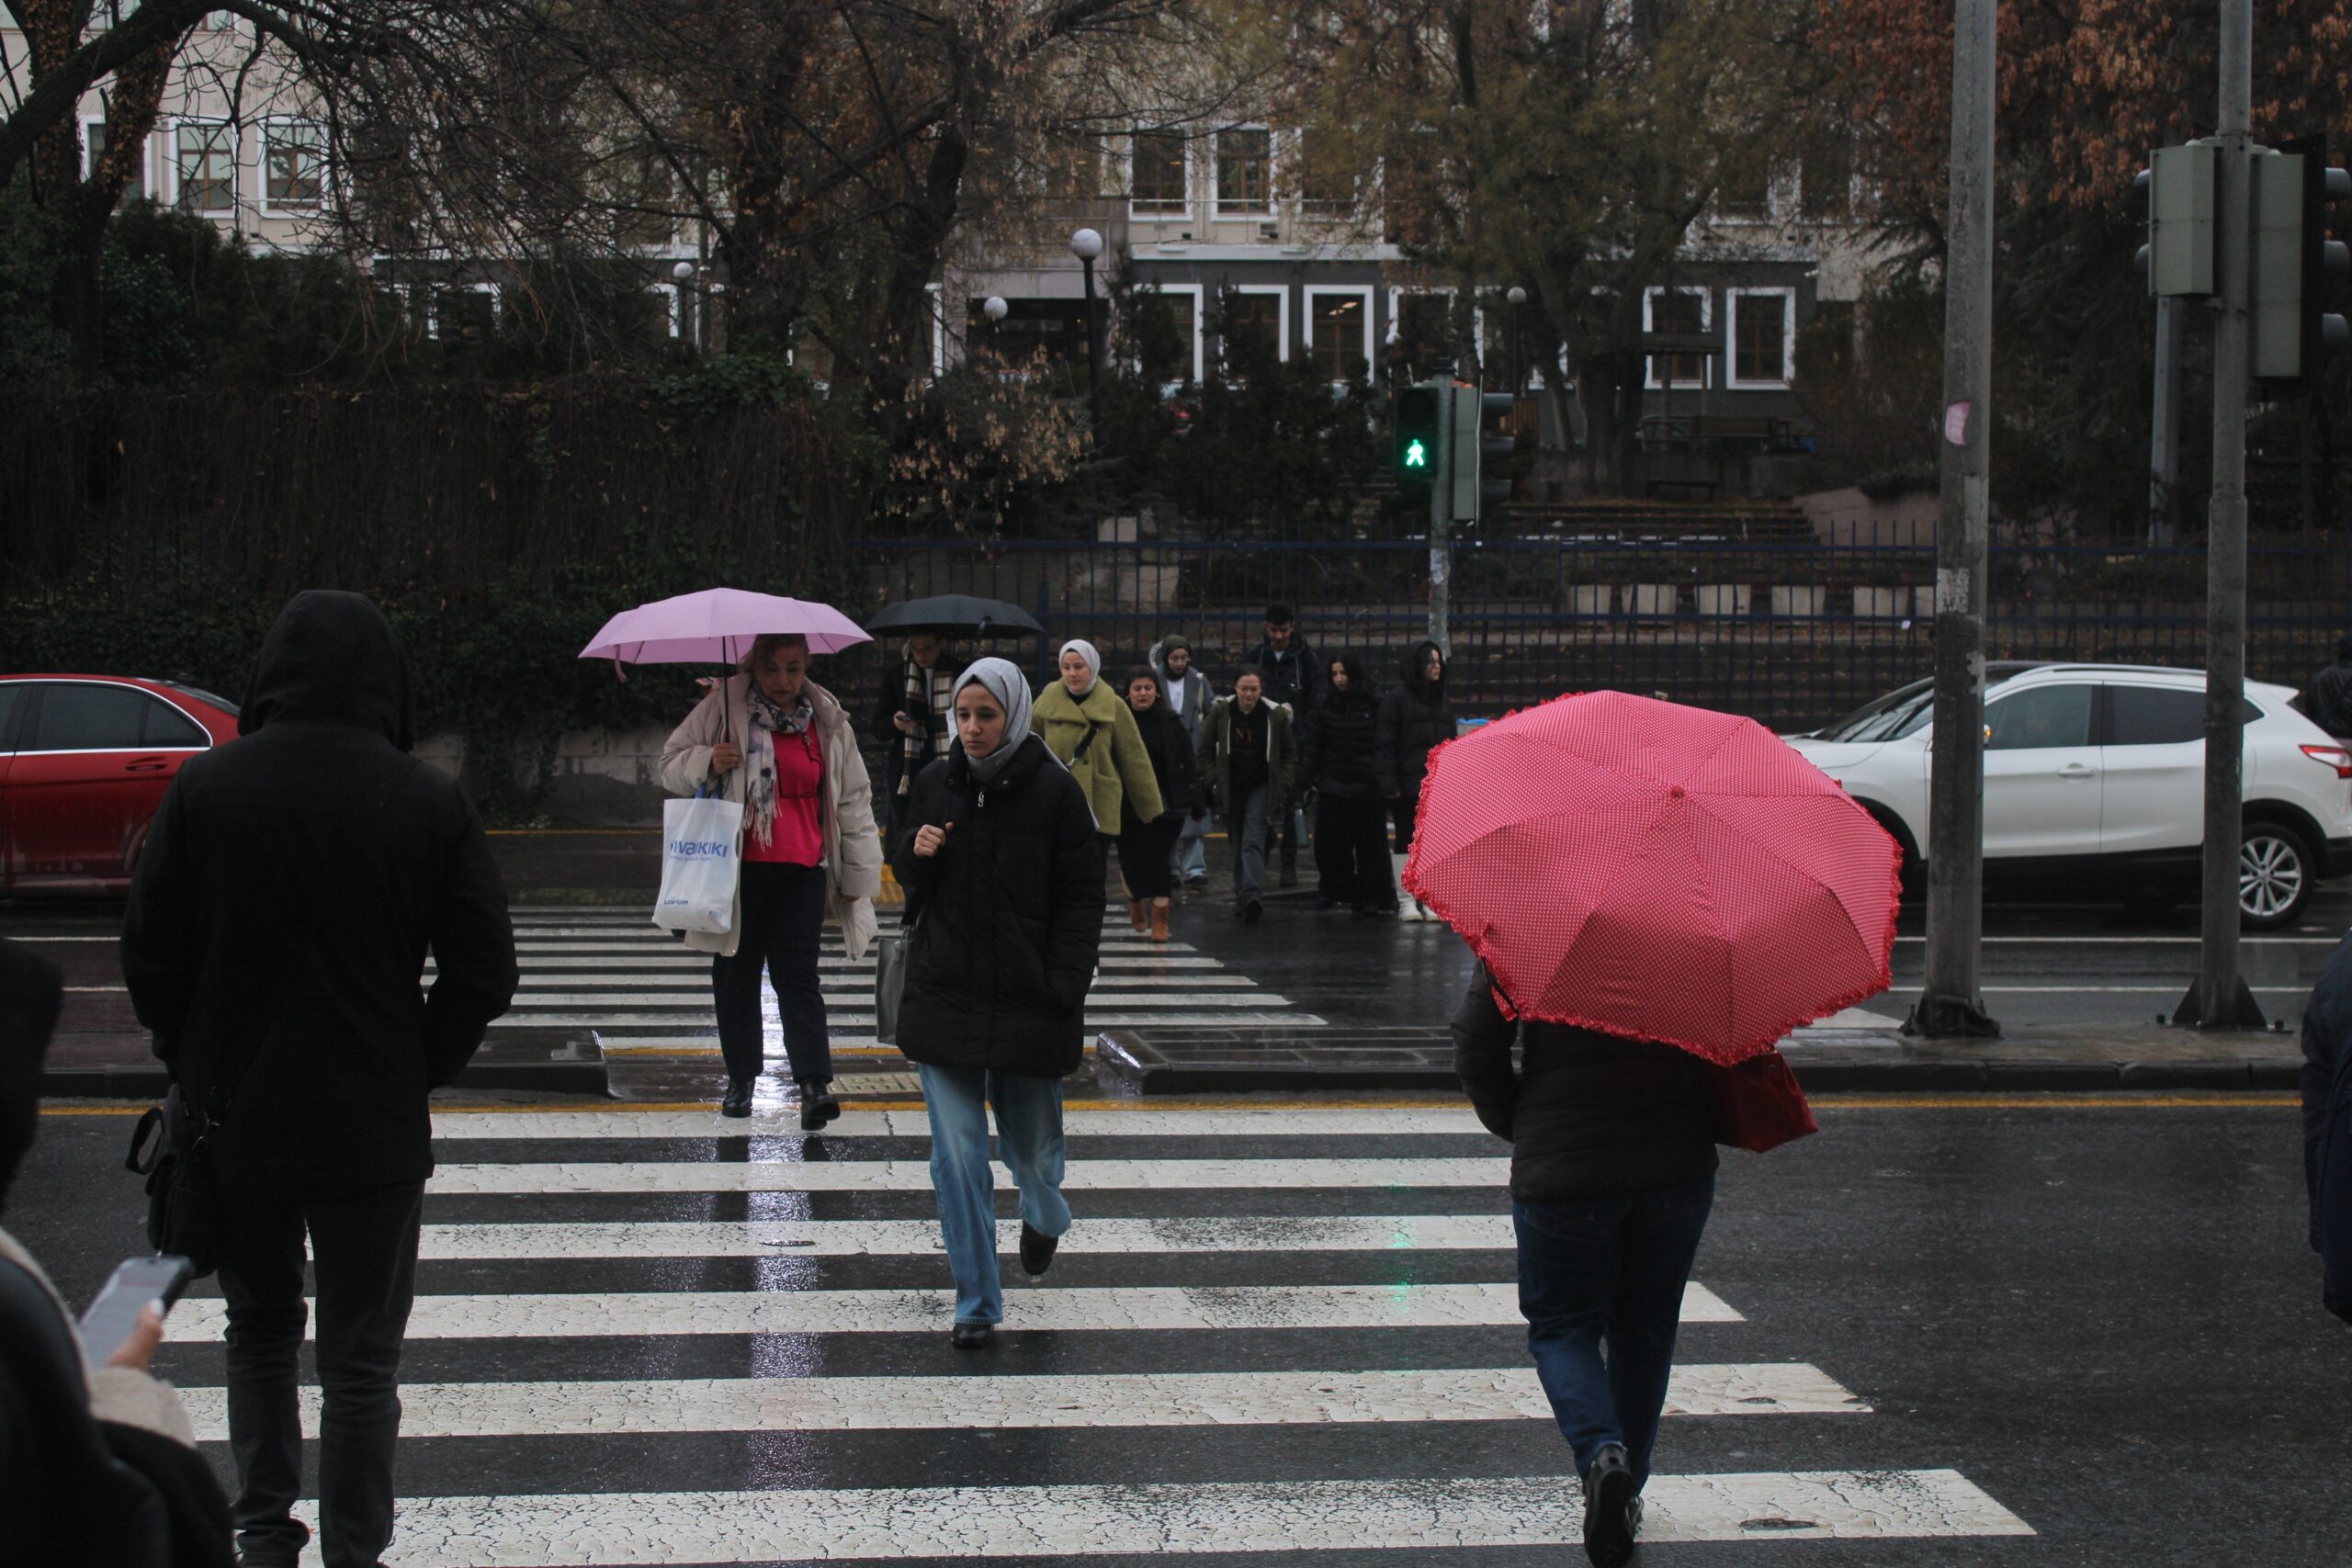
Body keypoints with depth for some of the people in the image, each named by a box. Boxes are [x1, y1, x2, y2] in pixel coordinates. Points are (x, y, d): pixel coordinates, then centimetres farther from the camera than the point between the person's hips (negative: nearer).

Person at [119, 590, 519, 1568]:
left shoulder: (204, 789, -6)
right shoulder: (429, 801, -9)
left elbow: (148, 956, -1)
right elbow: (483, 972, -7)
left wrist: (197, 1069, 11)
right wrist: (416, 1074, 5)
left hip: (235, 1119, 2)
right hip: (372, 1124, -2)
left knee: (260, 1327, 21)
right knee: (360, 1358, 7)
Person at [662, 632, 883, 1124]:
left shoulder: (828, 721, 7)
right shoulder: (723, 707, 1)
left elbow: (852, 799, 13)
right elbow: (672, 765, 7)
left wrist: (860, 873, 12)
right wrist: (706, 763, -16)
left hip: (802, 868, 0)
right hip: (737, 866, 1)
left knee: (797, 974, -10)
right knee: (736, 973, 9)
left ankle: (815, 1084, -15)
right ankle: (741, 1079, 22)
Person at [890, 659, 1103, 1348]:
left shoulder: (1055, 792, -6)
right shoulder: (935, 785, 3)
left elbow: (1082, 901, -4)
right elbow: (909, 883, 15)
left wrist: (1065, 995, -12)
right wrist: (915, 854, -8)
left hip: (1027, 1001, -2)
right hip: (944, 998, 2)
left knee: (1030, 1146, 13)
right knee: (957, 1155, -3)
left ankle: (1044, 1214, 48)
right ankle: (976, 1304, 5)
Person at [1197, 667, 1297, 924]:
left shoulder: (1275, 715, -2)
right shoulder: (1220, 713, -1)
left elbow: (1290, 754, 7)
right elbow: (1206, 751, 7)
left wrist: (1283, 785, -3)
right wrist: (1212, 781, -3)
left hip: (1261, 787, -2)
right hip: (1231, 788, 2)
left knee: (1253, 841, -17)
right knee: (1237, 845, 6)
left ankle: (1252, 895, -28)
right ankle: (1243, 899, 14)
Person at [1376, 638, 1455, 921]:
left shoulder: (1443, 703, 15)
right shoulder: (1396, 698, -4)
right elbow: (1384, 743, -8)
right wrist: (1388, 782, -15)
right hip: (1407, 787, -5)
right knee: (1406, 842, 1)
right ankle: (1406, 901, 7)